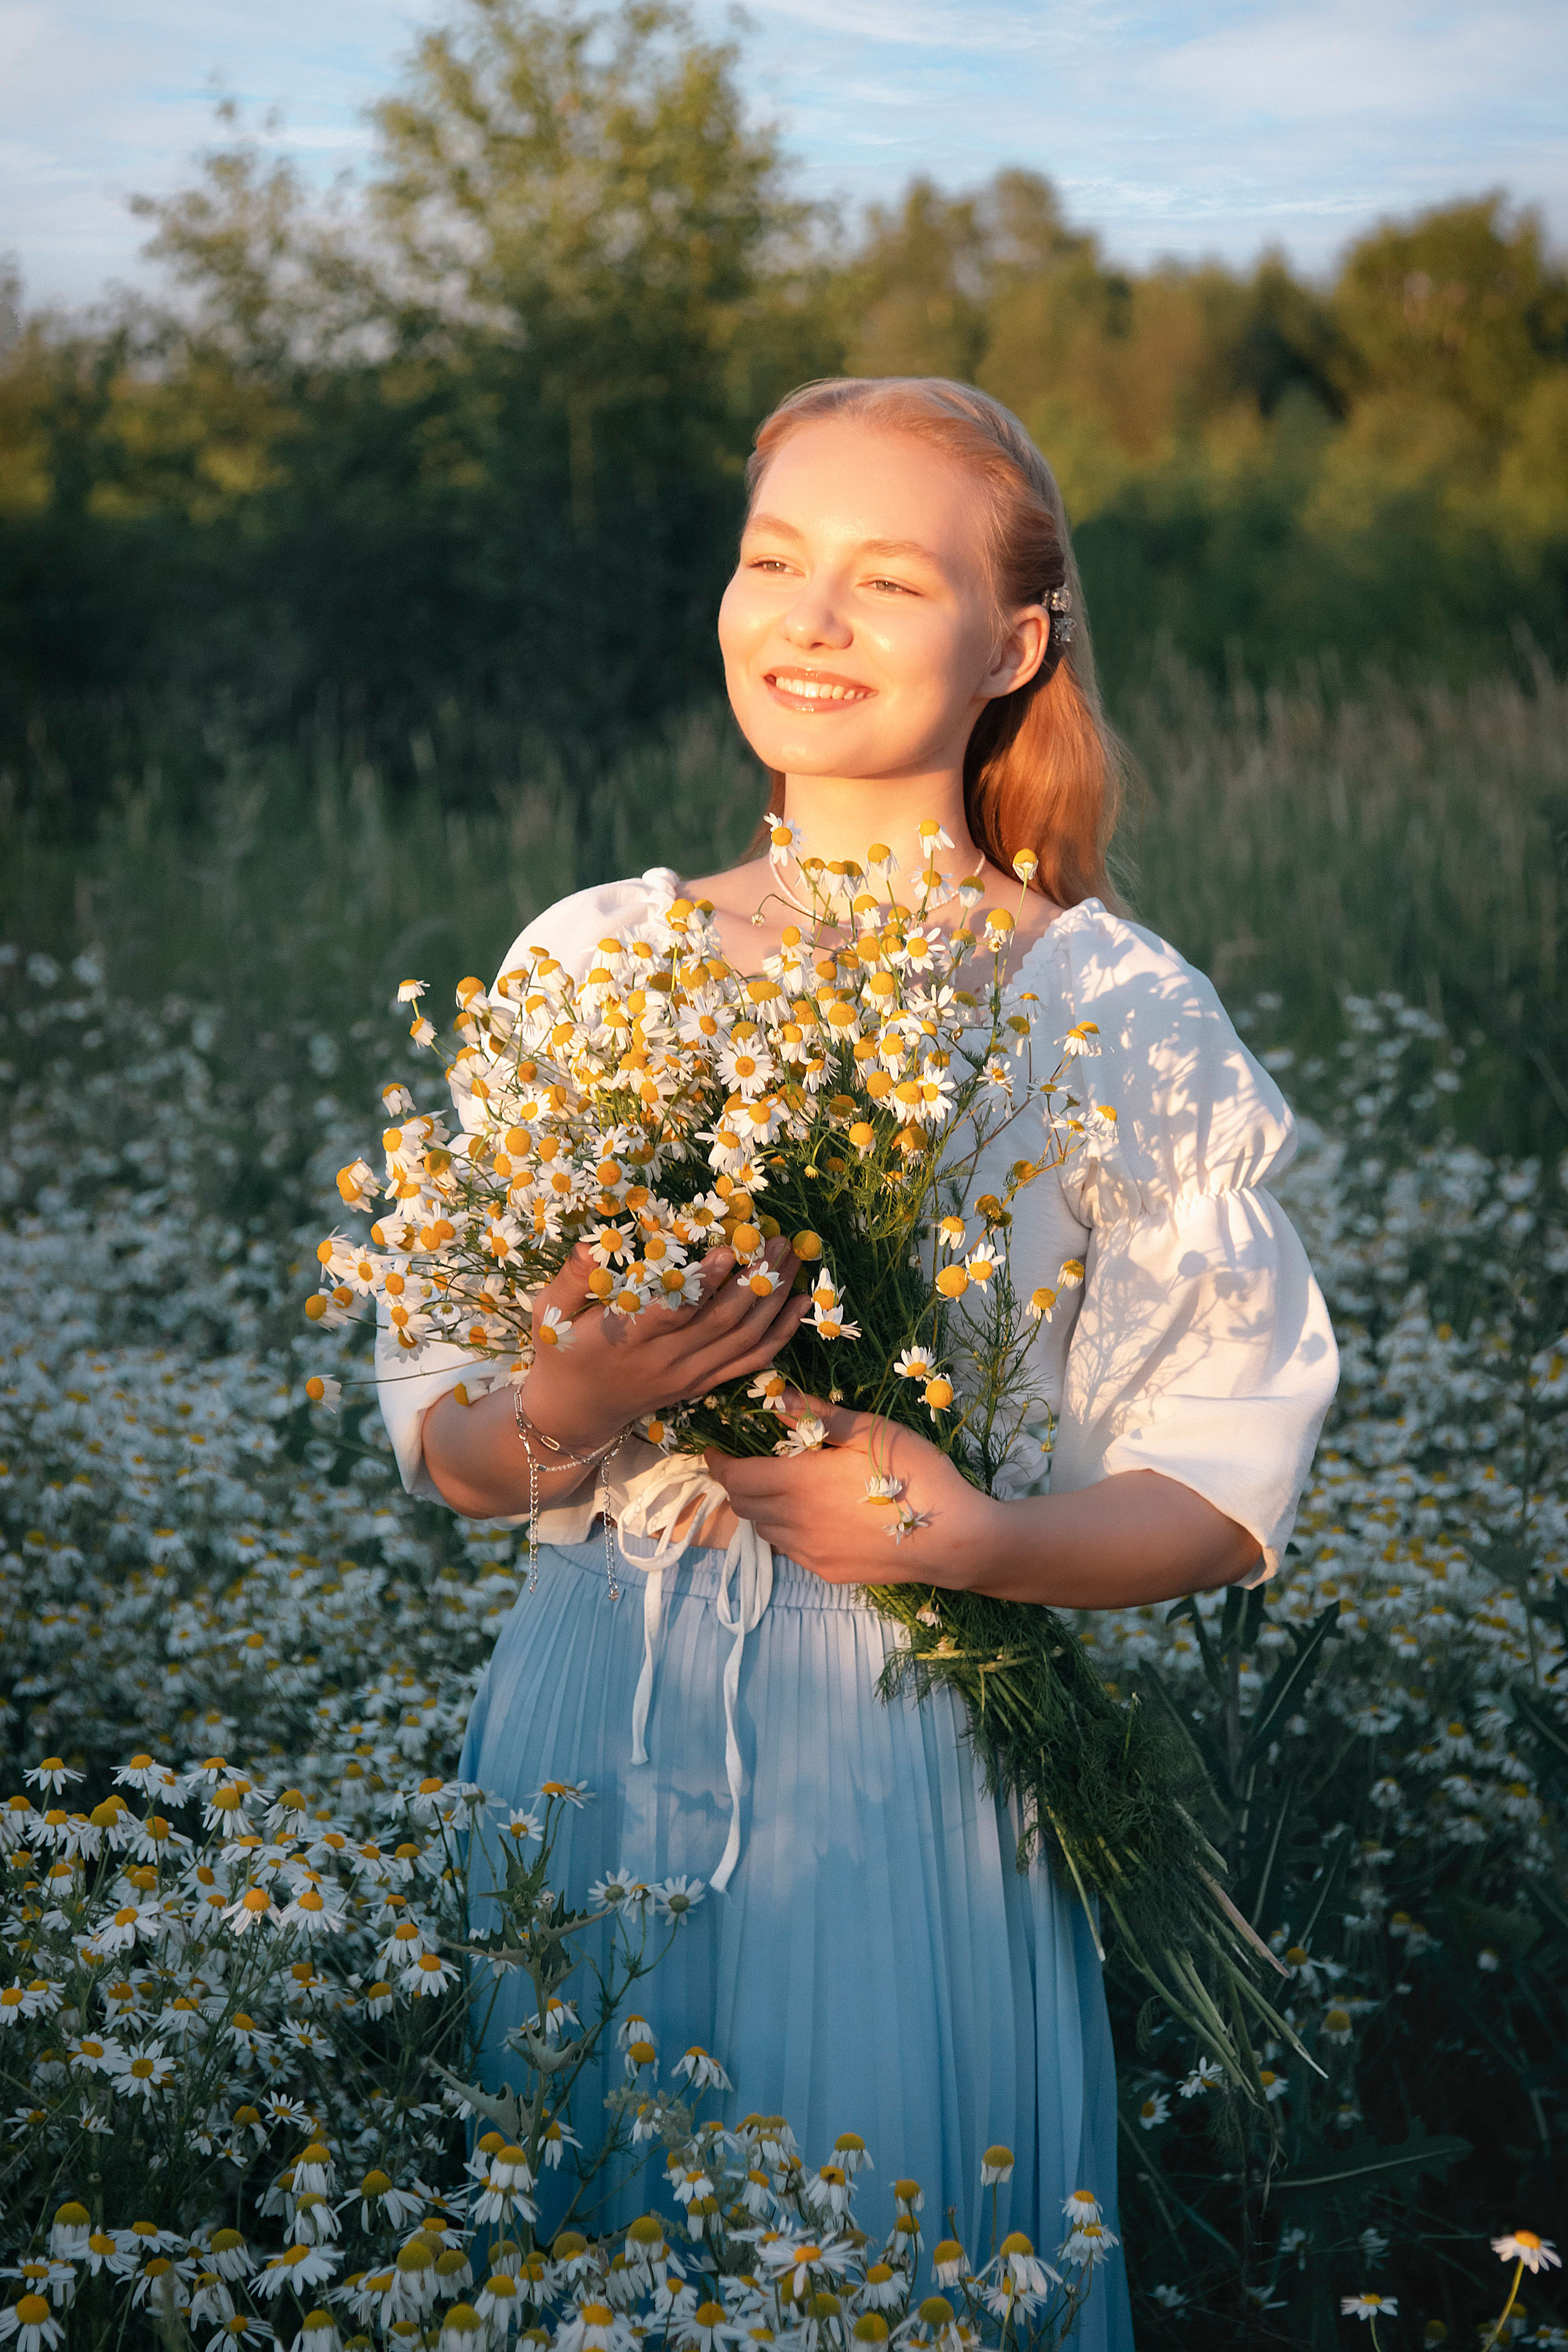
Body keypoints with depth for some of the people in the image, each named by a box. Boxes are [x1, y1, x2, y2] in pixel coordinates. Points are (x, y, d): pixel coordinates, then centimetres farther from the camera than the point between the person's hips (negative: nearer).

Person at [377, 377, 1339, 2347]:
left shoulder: (1111, 1012, -4)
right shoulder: (589, 961, 2)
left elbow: (1224, 1486, -2)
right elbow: (441, 1438, 4)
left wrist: (977, 1539, -20)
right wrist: (567, 1414, -18)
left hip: (911, 1761, -2)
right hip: (589, 1737, 3)